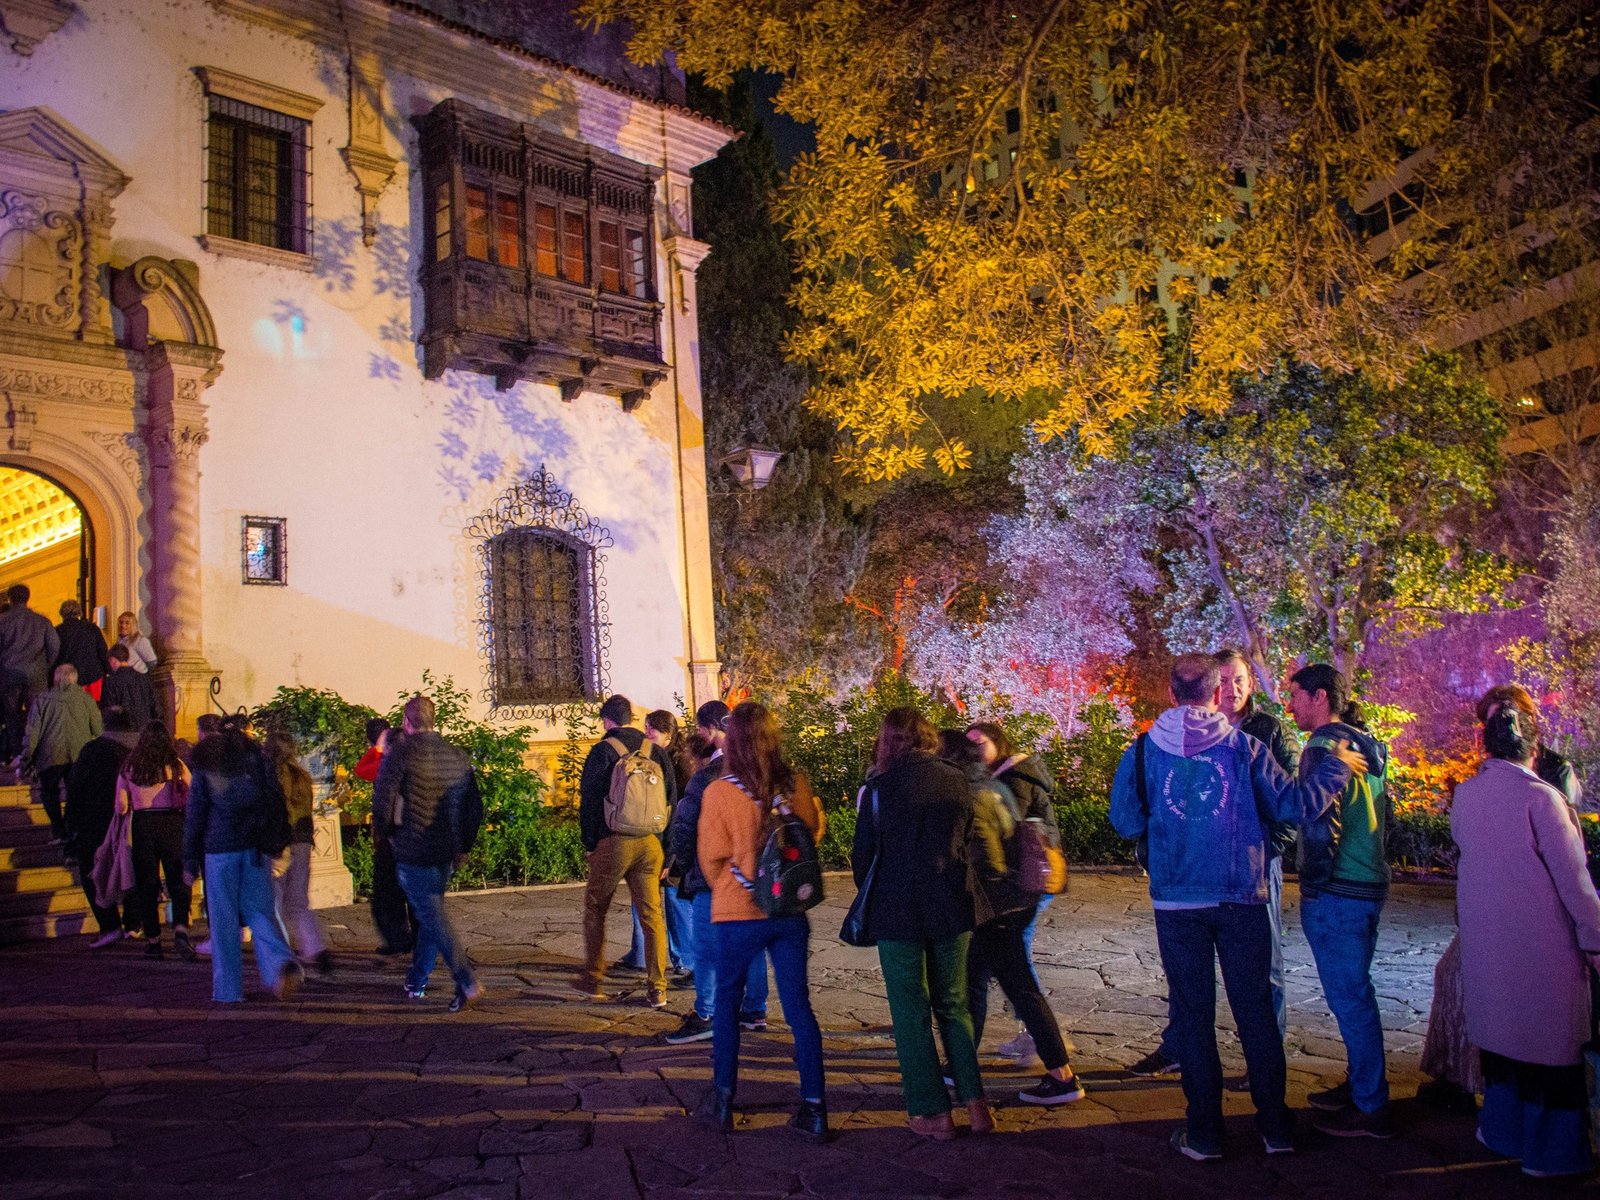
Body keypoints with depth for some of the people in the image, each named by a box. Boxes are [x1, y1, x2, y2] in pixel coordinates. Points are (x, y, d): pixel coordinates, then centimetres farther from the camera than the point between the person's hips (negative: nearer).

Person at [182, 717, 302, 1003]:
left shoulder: (205, 766, 6)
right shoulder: (257, 759, 7)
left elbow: (194, 817, 5)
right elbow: (277, 805, 3)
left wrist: (190, 861, 9)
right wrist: (270, 838, 16)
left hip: (219, 850, -1)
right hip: (256, 849, 1)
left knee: (223, 921, 6)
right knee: (260, 912, 3)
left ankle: (227, 989, 10)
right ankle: (280, 963, -22)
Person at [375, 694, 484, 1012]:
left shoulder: (400, 754, -12)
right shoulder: (458, 756, 5)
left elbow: (382, 804, -14)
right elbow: (475, 807, 9)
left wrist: (387, 831, 7)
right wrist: (463, 846, 19)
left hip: (412, 852, -6)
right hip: (447, 853, 6)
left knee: (434, 918, -3)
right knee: (430, 914, 20)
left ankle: (467, 983, -12)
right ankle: (417, 982, 32)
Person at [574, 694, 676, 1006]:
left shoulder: (603, 751, -5)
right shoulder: (655, 751, 8)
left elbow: (589, 801, -6)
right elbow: (671, 799, 10)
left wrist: (589, 844, 4)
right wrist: (666, 845, 14)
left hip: (613, 841, -3)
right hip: (651, 842, 4)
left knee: (595, 910, 14)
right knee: (652, 914, 5)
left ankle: (593, 980, 21)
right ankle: (657, 989, 5)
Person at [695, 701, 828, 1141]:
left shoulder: (719, 792, -14)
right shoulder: (795, 785, -7)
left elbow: (712, 858, -4)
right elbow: (814, 833, 9)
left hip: (739, 912, -2)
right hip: (791, 910, 2)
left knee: (726, 1002, 16)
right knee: (798, 1005, 9)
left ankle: (723, 1100, 23)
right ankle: (814, 1108, 11)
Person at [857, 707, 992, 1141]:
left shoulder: (879, 788, -10)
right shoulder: (957, 782, 0)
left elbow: (863, 855, -3)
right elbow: (965, 840, 10)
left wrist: (873, 899, 15)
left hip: (897, 914, -4)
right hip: (952, 909, 4)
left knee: (910, 1012, 8)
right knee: (954, 1006, 17)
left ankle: (933, 1113, 11)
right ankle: (975, 1101, 10)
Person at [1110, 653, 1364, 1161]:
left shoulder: (1145, 750, -3)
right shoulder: (1242, 746, -5)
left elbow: (1125, 821, -4)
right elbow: (1296, 804, -6)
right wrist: (1337, 766, 9)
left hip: (1176, 902, 0)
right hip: (1240, 900, 0)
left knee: (1193, 1014, 9)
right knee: (1255, 1010, 12)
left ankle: (1204, 1133, 14)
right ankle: (1275, 1127, 20)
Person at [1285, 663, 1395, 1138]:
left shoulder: (1324, 747, -17)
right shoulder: (1368, 748, 12)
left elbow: (1319, 821, -24)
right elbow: (1381, 816, 19)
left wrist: (1316, 881, -12)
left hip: (1336, 895, -10)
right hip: (1369, 886, 10)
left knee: (1350, 998, 0)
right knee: (1356, 994, 19)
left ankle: (1371, 1108, 9)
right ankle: (1360, 1086, 31)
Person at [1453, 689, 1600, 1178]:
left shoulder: (1464, 794, 0)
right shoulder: (1540, 797, -17)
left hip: (1484, 939, 5)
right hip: (1542, 942, -5)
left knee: (1500, 1032, 18)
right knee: (1551, 1040, 7)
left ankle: (1503, 1129, 30)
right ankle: (1548, 1150, 17)